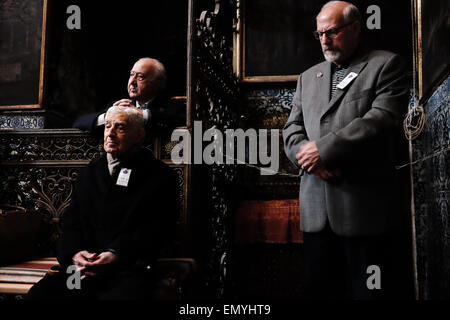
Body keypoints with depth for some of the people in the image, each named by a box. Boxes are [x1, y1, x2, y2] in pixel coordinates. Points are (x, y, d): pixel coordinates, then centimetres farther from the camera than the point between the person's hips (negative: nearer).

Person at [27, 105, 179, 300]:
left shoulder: (159, 176, 4)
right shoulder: (88, 173, 21)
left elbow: (157, 230, -4)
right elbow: (71, 221, 15)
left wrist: (116, 255, -17)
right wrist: (75, 253, -6)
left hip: (129, 270, -4)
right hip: (85, 268, 5)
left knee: (120, 294, -36)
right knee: (38, 294, -20)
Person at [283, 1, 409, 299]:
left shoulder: (386, 65, 4)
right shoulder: (308, 77, 19)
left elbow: (382, 118, -11)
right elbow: (292, 128, 13)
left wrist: (324, 149, -14)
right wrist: (309, 157, -8)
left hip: (365, 205, -4)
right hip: (316, 207, 5)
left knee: (368, 289, 4)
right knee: (319, 288, 12)